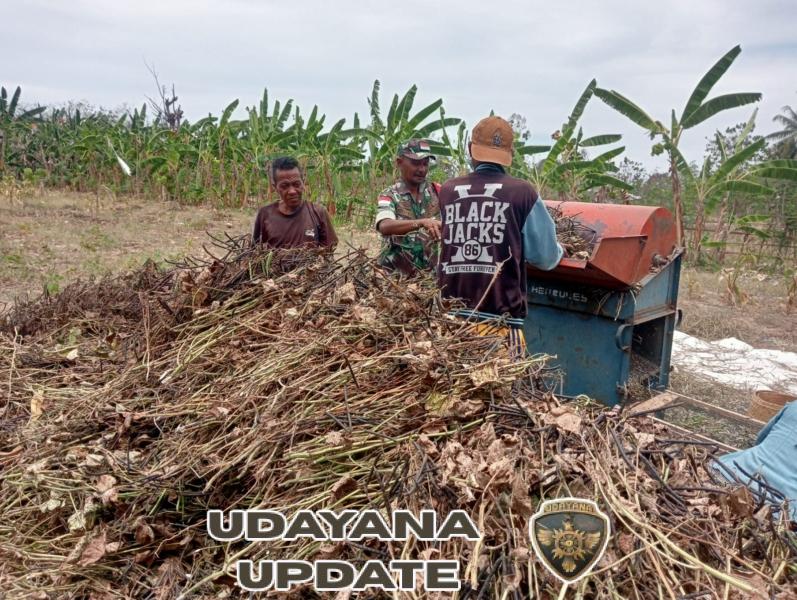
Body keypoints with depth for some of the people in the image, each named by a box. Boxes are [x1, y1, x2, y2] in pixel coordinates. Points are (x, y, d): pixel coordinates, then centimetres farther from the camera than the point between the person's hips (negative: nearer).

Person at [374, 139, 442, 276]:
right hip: (395, 273, -2)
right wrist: (422, 222, -39)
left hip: (429, 272, 3)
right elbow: (385, 227, -25)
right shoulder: (388, 196, -6)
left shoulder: (436, 191, 3)